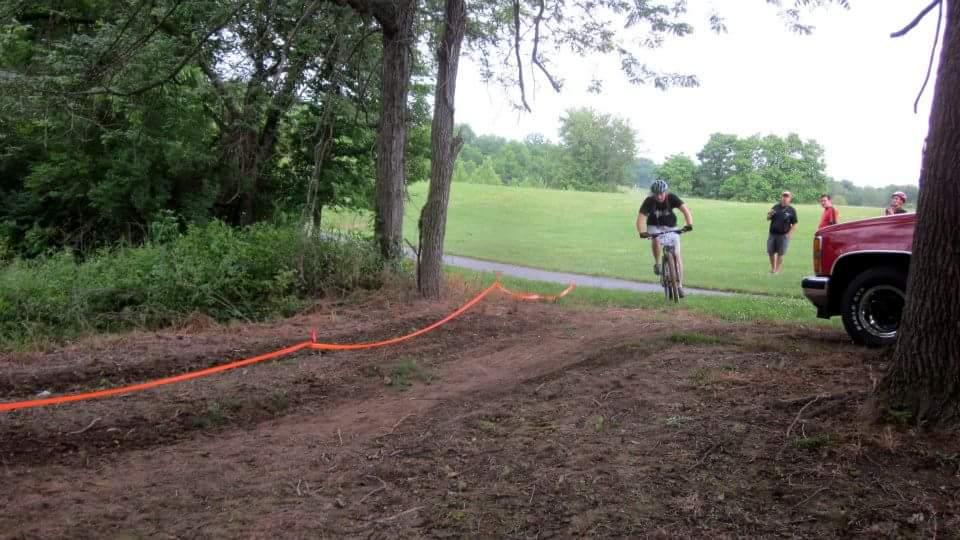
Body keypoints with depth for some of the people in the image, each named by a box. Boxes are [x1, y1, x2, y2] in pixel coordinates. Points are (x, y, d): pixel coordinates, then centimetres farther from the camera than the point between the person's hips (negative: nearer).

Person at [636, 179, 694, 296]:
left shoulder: (672, 198, -23)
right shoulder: (649, 201, -24)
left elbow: (685, 210, -32)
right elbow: (641, 218, -32)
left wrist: (689, 224, -50)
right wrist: (642, 232, -51)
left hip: (671, 227, 1)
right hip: (654, 226, -1)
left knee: (677, 255, -7)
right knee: (656, 241, -36)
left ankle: (680, 286, 0)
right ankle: (657, 263, -10)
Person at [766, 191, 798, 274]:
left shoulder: (791, 210, -1)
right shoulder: (776, 207, 8)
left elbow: (794, 224, -1)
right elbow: (768, 218, 13)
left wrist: (789, 233, -13)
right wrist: (770, 214, -10)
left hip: (783, 235, -3)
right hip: (772, 234, 3)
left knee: (780, 253, 2)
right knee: (771, 252, 7)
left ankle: (777, 270, 12)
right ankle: (772, 268, 23)